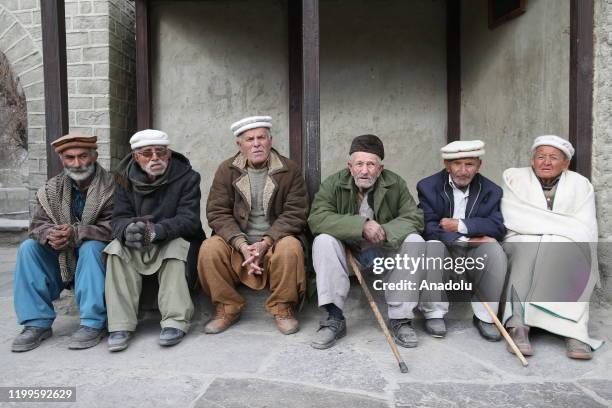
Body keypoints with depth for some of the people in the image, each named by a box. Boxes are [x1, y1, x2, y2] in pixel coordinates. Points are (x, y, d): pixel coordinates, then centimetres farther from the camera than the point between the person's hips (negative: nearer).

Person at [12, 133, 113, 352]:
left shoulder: (111, 186, -13)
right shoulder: (52, 188, 4)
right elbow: (37, 223, -1)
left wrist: (76, 233, -33)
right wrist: (49, 234, -25)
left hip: (97, 258, -5)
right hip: (61, 261, 5)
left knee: (91, 247, -34)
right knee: (28, 247, -14)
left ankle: (93, 323, -27)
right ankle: (37, 322, -10)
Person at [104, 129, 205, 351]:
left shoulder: (187, 176, -8)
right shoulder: (126, 178, 2)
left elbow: (189, 220, -19)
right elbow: (119, 218, -6)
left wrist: (156, 230, -38)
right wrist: (128, 230, -33)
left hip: (176, 240, -3)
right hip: (137, 247, 3)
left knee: (176, 249, -34)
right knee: (117, 250, -25)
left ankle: (175, 322, -32)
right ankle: (121, 325, -25)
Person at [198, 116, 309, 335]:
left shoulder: (290, 169, -2)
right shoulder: (226, 170, 2)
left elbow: (295, 214, -8)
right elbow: (218, 213, -5)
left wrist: (266, 242, -21)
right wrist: (242, 245, -20)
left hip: (276, 240, -1)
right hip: (237, 241, 2)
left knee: (290, 248, -33)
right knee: (209, 249, -25)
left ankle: (283, 308, -9)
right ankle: (227, 308, -4)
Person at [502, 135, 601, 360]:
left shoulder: (580, 185, 9)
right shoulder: (514, 178, 6)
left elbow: (585, 230, -2)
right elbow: (513, 219, -9)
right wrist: (564, 226, -12)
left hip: (567, 252, 2)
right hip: (520, 245, -1)